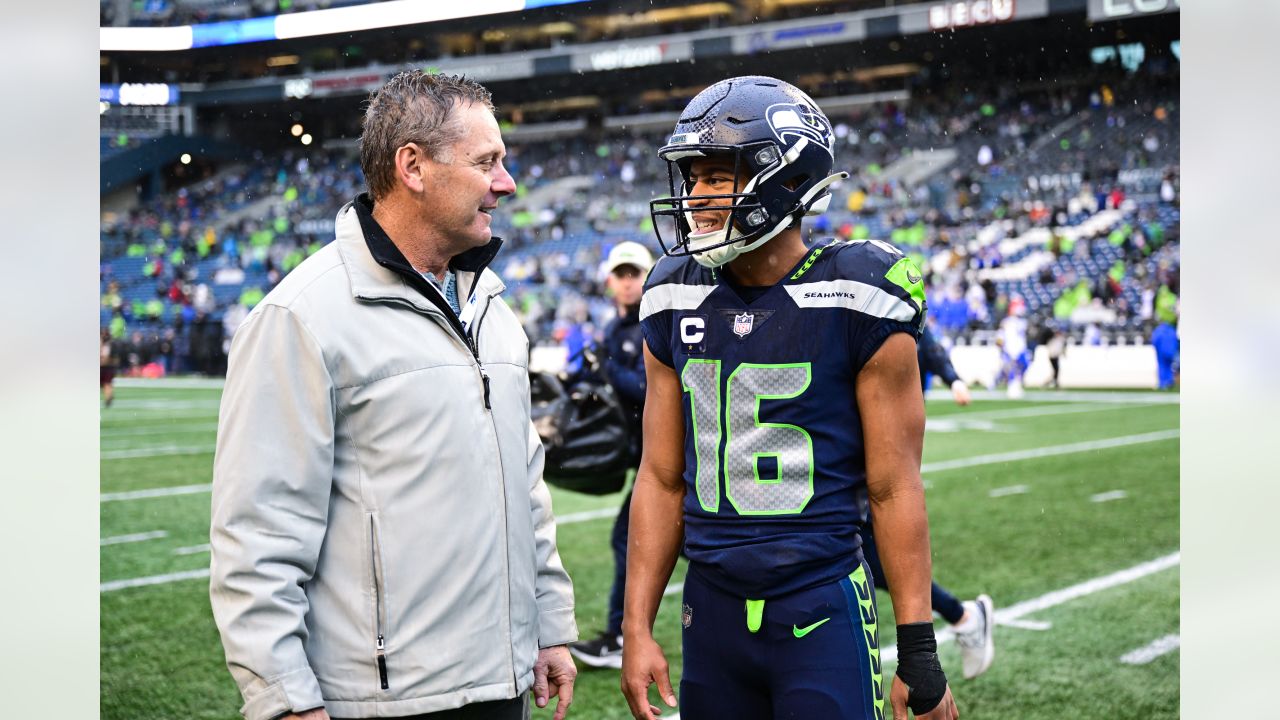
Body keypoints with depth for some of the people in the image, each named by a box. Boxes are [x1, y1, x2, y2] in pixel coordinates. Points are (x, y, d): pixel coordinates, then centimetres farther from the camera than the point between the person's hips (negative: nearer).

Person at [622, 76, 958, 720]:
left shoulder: (854, 300, -10)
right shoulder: (675, 302, 4)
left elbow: (894, 488, -7)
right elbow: (662, 478, 8)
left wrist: (918, 654, -7)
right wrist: (636, 626, 5)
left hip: (822, 614, -4)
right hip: (712, 612, 4)